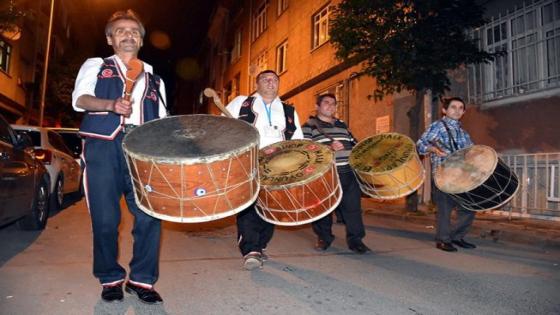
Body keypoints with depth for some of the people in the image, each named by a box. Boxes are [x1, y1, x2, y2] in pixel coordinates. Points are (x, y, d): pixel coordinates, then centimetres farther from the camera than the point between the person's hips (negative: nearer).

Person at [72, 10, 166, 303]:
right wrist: (111, 105, -21)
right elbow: (80, 99, -1)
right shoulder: (95, 66, 17)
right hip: (103, 148, -1)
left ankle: (141, 279, 10)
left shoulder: (154, 80, 23)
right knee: (105, 219, -1)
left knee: (150, 216, -7)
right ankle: (111, 279, 19)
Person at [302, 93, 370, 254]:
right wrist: (328, 147, -24)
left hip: (348, 173, 4)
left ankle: (355, 239, 14)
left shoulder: (342, 125, 22)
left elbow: (353, 144, 30)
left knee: (352, 207, 2)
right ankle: (324, 238, 26)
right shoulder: (309, 126, 2)